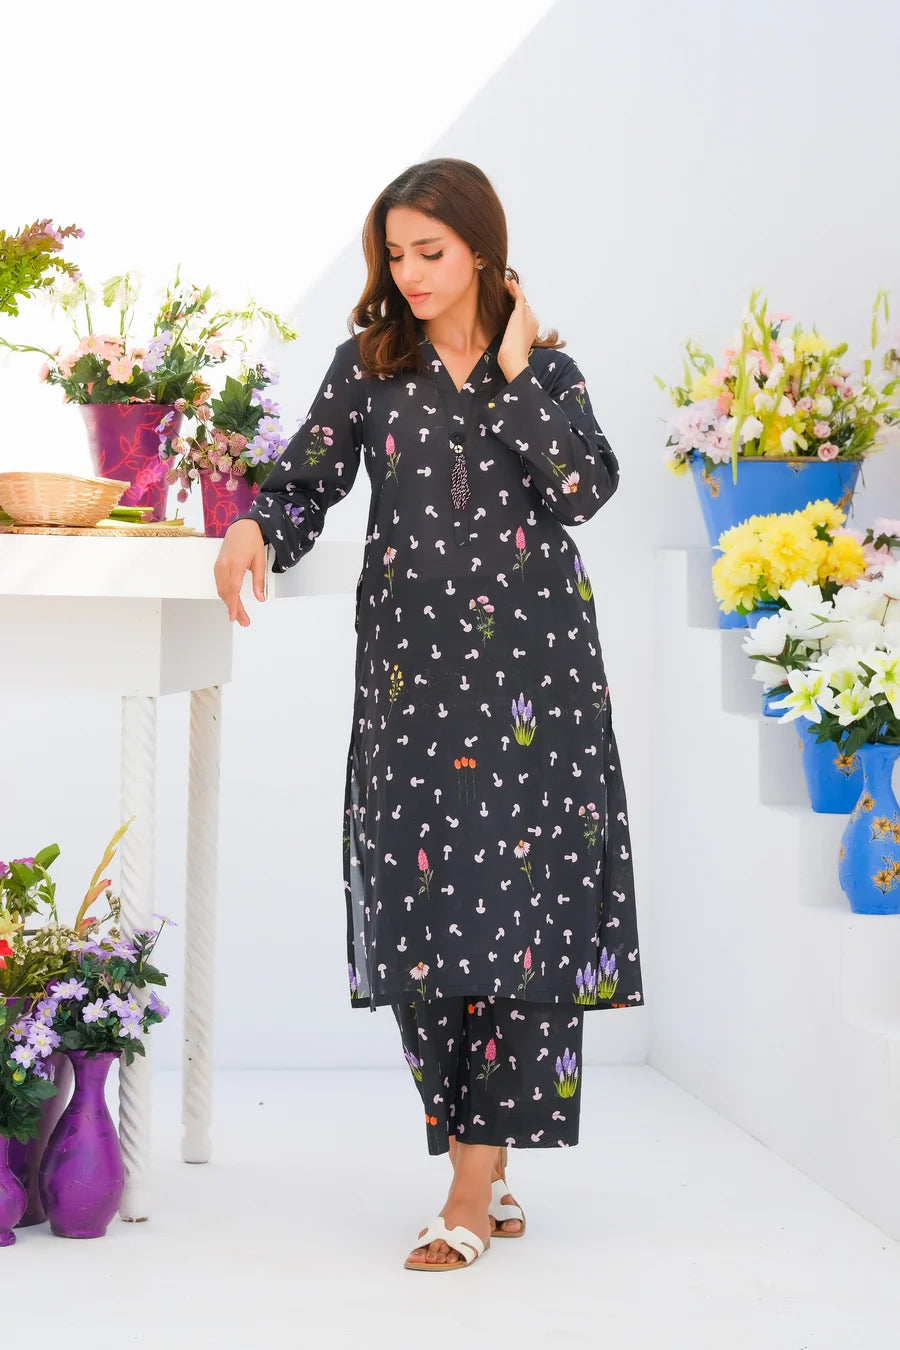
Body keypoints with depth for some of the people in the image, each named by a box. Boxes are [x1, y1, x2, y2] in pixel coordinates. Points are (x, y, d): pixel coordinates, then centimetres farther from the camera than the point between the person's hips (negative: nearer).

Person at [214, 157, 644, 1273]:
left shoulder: (546, 367, 8)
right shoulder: (369, 363, 10)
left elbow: (585, 488, -8)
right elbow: (307, 480, 6)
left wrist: (516, 370, -7)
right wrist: (254, 527, -14)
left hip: (530, 668, -1)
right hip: (412, 669, 1)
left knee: (524, 909, -8)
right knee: (420, 913, -2)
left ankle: (473, 1190, -3)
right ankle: (486, 1179, 11)